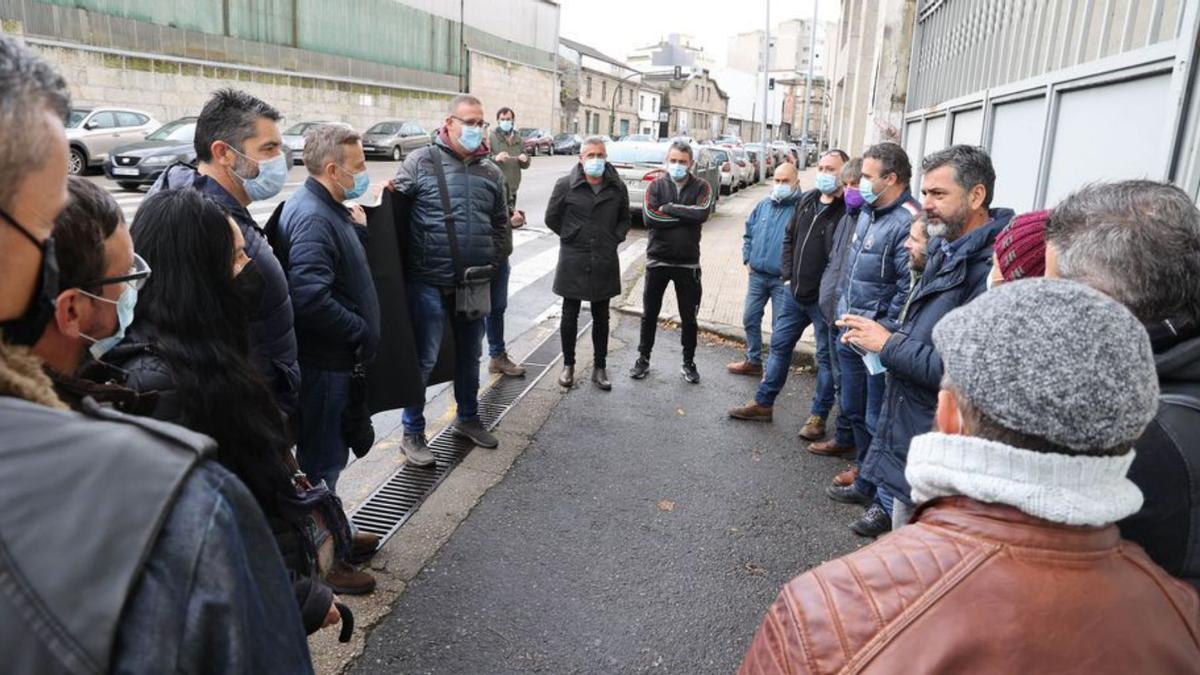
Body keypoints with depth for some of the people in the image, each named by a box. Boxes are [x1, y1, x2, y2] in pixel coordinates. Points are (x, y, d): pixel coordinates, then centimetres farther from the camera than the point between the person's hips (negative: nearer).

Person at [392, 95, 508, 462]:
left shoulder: (491, 172, 9)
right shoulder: (422, 162, -5)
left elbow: (499, 222, 15)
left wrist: (492, 262, 8)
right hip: (429, 283, -5)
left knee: (470, 355, 19)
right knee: (424, 359, 1)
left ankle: (467, 419, 39)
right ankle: (412, 433, 17)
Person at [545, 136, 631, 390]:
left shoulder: (617, 187, 2)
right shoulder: (566, 185, -6)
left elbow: (624, 219, 15)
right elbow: (551, 218, 4)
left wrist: (614, 239, 1)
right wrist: (571, 237, 2)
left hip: (605, 262, 2)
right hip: (573, 262, -2)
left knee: (601, 317, 11)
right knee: (570, 315, 8)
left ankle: (600, 368, 21)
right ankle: (568, 365, 23)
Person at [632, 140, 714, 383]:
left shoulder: (701, 187, 0)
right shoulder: (656, 185, 0)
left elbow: (702, 213, -19)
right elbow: (649, 217, -16)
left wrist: (669, 208, -16)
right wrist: (685, 216, -15)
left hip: (688, 263, 0)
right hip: (657, 260, 0)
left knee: (689, 317, 10)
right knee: (650, 314, 11)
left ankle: (689, 362, 25)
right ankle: (643, 359, 26)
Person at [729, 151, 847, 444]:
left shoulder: (849, 210, -16)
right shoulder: (808, 200, 8)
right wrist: (789, 274, 10)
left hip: (824, 299, -7)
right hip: (795, 293, 8)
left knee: (826, 357, 6)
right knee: (779, 345, 15)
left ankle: (818, 415, 19)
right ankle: (763, 403, 29)